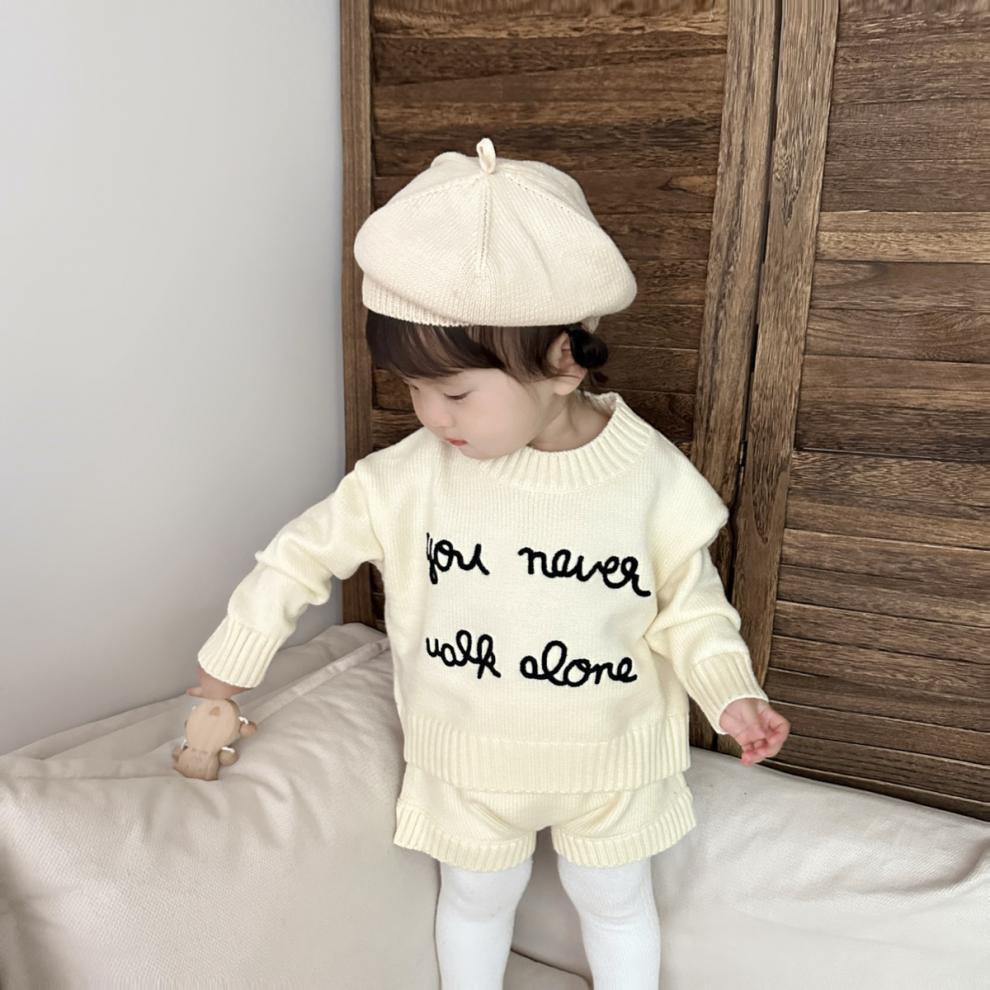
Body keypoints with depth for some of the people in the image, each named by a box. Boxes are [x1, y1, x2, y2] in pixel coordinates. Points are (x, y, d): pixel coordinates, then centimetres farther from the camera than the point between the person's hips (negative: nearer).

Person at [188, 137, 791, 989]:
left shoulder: (652, 475, -20)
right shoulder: (414, 474, -19)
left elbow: (690, 606, -7)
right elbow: (310, 551, -7)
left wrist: (732, 694, -23)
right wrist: (229, 661, 3)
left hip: (609, 759, 0)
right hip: (469, 760, 1)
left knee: (614, 899, 24)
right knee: (478, 897, 25)